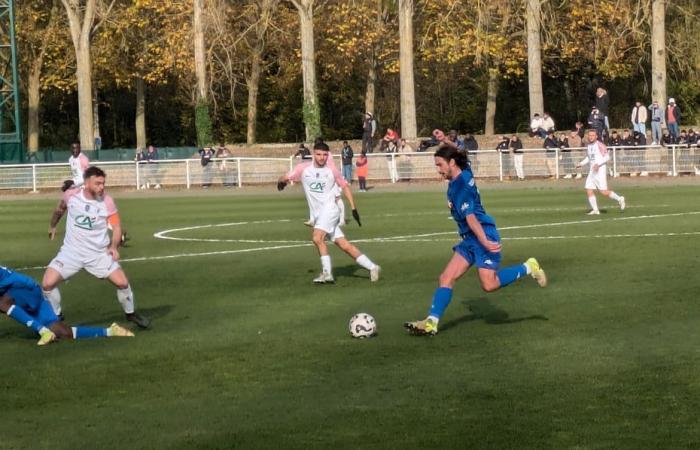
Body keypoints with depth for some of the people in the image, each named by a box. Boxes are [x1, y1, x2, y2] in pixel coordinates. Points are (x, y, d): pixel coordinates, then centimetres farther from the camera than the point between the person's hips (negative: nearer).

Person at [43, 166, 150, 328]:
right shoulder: (71, 195, -10)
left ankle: (130, 314, 19)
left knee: (122, 282, -10)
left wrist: (114, 246, -20)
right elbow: (60, 209, 14)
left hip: (99, 253, 0)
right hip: (71, 252, 0)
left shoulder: (107, 201, -13)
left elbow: (116, 226, -4)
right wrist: (53, 226, 29)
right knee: (48, 283, -14)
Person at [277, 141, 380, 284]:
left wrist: (354, 208, 10)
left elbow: (344, 186, 11)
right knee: (344, 245, 1)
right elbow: (286, 177, 5)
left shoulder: (332, 171, 0)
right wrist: (282, 180, -15)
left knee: (317, 237, -26)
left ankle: (327, 273, -21)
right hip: (318, 215, 3)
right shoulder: (303, 168, 3)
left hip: (330, 209, -3)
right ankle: (372, 267, 7)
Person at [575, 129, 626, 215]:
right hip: (592, 172, 8)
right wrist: (581, 164, 12)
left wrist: (598, 164, -26)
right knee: (589, 191, -3)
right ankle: (595, 210, 2)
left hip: (600, 171, -7)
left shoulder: (600, 145, -10)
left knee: (604, 192, -9)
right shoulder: (589, 146, 13)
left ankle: (619, 199, 12)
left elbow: (607, 157, -15)